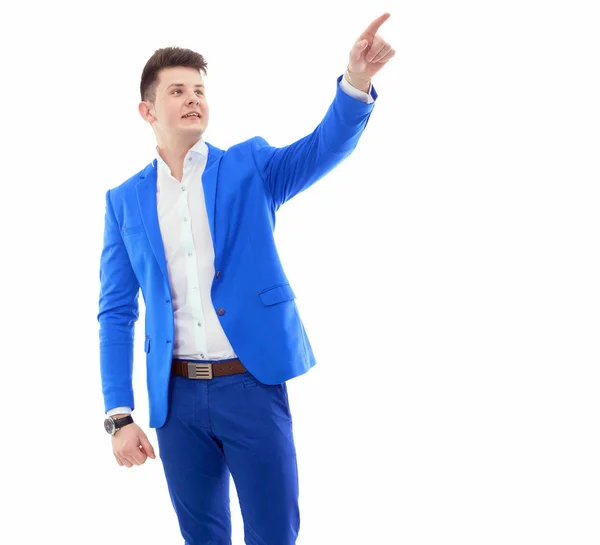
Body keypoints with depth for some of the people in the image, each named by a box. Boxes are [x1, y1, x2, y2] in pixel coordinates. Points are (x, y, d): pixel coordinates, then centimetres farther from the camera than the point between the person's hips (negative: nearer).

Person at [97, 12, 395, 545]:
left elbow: (326, 146, -14)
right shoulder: (125, 200, 6)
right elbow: (116, 313, 6)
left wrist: (356, 81, -34)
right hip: (177, 396, 2)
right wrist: (119, 414, -1)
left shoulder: (250, 166, 4)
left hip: (253, 384, -1)